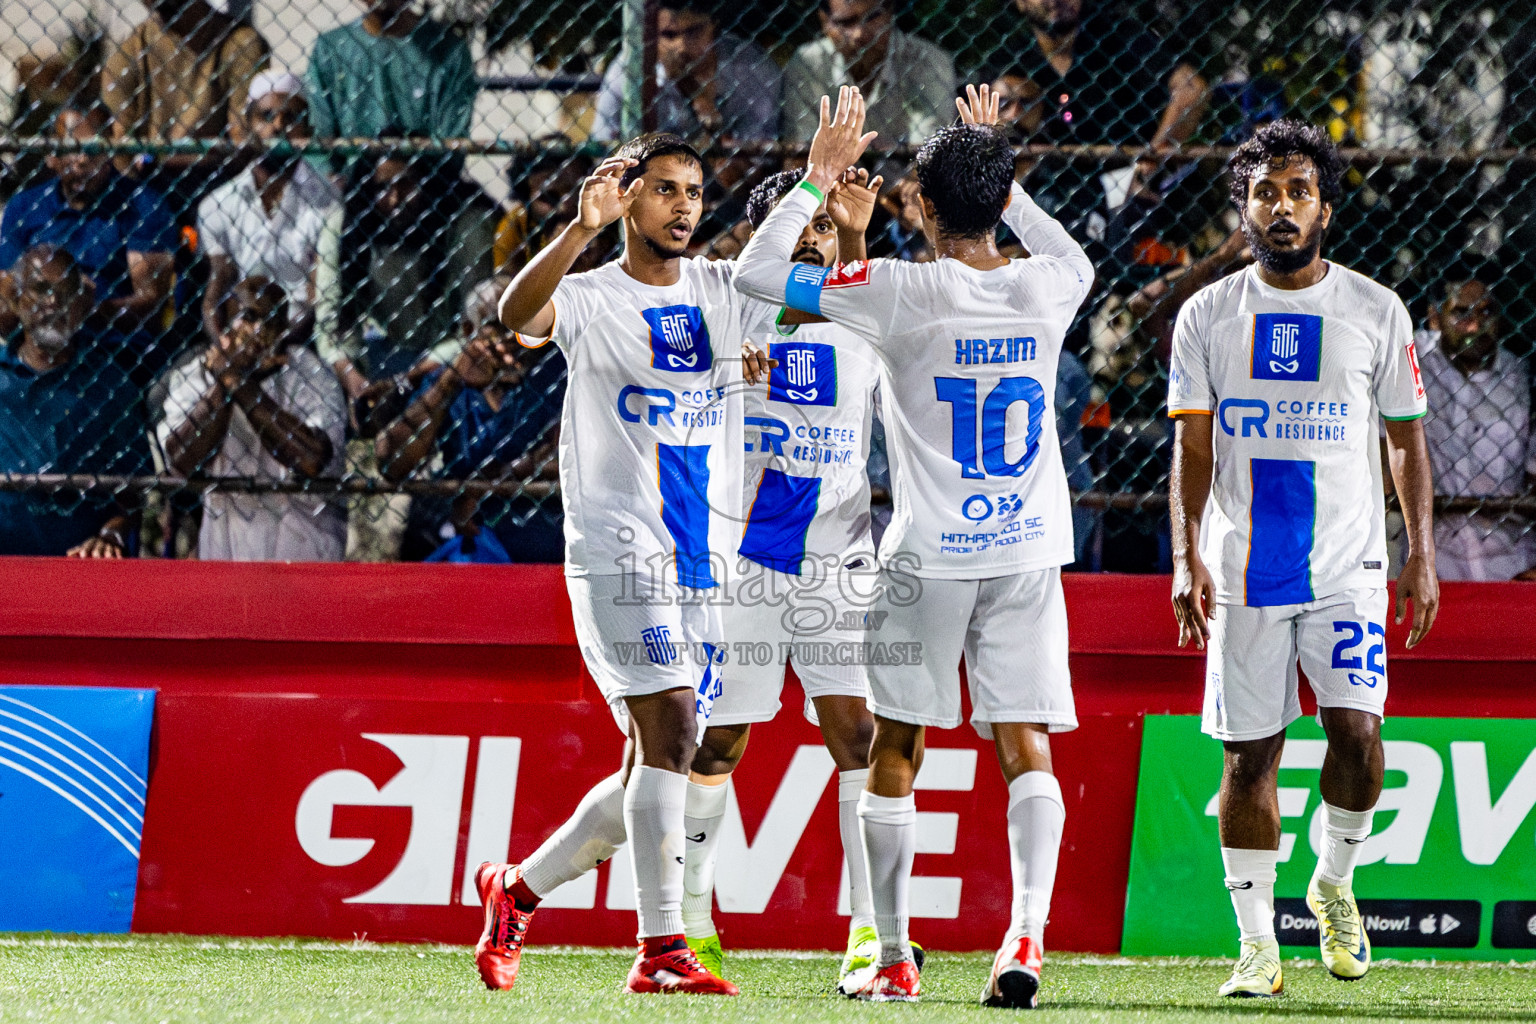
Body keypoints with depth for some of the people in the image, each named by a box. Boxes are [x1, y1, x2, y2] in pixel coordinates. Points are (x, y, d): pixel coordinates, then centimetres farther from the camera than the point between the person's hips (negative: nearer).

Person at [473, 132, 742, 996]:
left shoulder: (725, 292, 13)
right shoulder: (592, 299, -3)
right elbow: (518, 314, -23)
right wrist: (584, 227, -37)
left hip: (710, 562, 6)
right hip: (620, 554, -6)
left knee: (661, 768, 9)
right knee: (667, 726, -20)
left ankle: (518, 890, 27)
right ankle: (661, 949, -21)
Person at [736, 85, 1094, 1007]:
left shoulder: (904, 293, -12)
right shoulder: (1043, 289, 0)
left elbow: (758, 272, -6)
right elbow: (1074, 260, 28)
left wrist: (819, 177, 2)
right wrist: (1003, 178, 30)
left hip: (929, 558, -3)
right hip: (1030, 551, 3)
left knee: (895, 750, 9)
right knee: (1025, 746, 2)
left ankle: (893, 958, 12)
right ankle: (1028, 929, -20)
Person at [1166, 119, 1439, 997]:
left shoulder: (1376, 313, 3)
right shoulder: (1209, 316, 5)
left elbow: (1407, 438, 8)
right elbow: (1192, 447, 5)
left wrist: (1423, 553, 0)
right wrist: (1186, 555, -7)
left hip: (1348, 568, -1)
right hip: (1243, 571, 1)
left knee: (1357, 729, -16)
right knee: (1250, 754, -1)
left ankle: (1335, 882, 11)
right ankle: (1258, 944, 8)